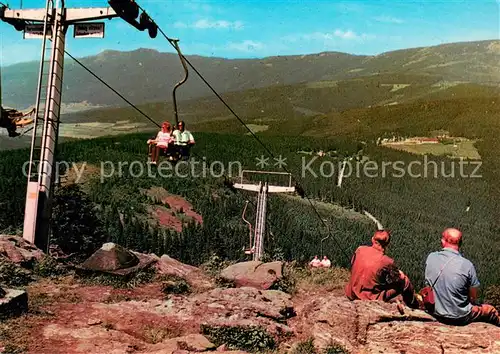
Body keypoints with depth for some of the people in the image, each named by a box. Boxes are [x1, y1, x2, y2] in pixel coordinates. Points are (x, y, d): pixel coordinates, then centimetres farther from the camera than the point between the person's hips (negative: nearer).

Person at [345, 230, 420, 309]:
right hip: (372, 298, -5)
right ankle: (414, 304, 35)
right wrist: (401, 275, 22)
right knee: (405, 281, 10)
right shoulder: (387, 262, -18)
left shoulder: (360, 250, -8)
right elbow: (399, 277, -1)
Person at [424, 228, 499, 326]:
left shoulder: (430, 257, -13)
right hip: (459, 318, -4)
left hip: (436, 313, 4)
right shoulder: (467, 265, -23)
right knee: (492, 311, 23)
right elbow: (473, 297, -11)